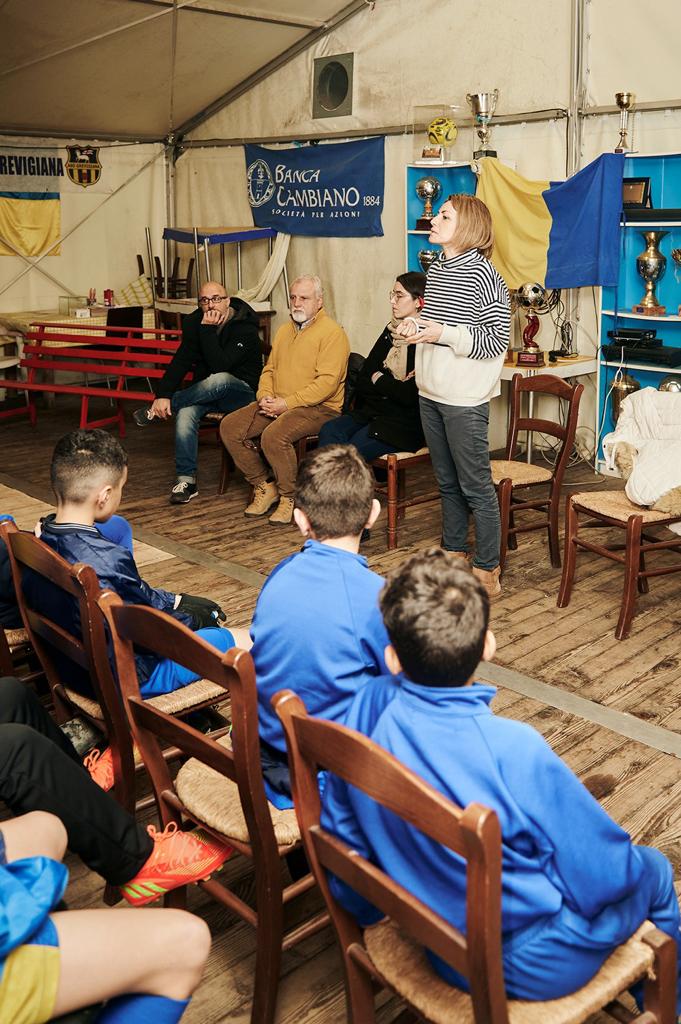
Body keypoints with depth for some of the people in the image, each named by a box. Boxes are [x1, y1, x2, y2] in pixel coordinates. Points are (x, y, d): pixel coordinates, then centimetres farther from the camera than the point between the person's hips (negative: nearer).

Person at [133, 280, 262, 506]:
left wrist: (208, 330, -27)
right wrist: (163, 394, -20)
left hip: (242, 392, -4)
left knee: (219, 380, -39)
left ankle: (156, 411, -18)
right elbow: (180, 361, -7)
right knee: (185, 413, -29)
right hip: (206, 392, 4)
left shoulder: (245, 329, -16)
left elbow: (220, 365, -28)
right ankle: (186, 480, -21)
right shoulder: (195, 323, 1)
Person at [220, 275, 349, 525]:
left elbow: (327, 382, -18)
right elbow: (269, 370, 21)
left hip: (318, 407, -8)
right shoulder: (284, 331, 20)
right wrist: (265, 396, -2)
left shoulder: (332, 333, -8)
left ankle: (289, 497, -12)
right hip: (277, 403, 8)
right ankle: (264, 486, 3)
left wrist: (287, 403, -20)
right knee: (230, 427, -8)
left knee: (274, 435, -34)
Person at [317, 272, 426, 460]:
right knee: (329, 430, -19)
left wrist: (379, 380, -1)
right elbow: (362, 381, 11)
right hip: (372, 410, 7)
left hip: (405, 423, -7)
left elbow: (410, 396, -18)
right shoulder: (391, 330, 14)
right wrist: (391, 386, -8)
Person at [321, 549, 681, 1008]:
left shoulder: (370, 708, -19)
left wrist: (371, 910, 14)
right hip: (526, 967, -5)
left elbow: (341, 832, -5)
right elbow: (606, 876, -21)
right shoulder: (516, 751, -34)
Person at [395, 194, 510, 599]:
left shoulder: (481, 274, -14)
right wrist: (415, 324, 3)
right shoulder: (436, 269, 11)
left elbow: (497, 340, -15)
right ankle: (454, 555, 32)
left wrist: (443, 334, -21)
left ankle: (487, 572, 11)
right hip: (431, 393, 8)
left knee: (476, 487, 0)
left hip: (465, 398, -8)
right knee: (448, 482, 18)